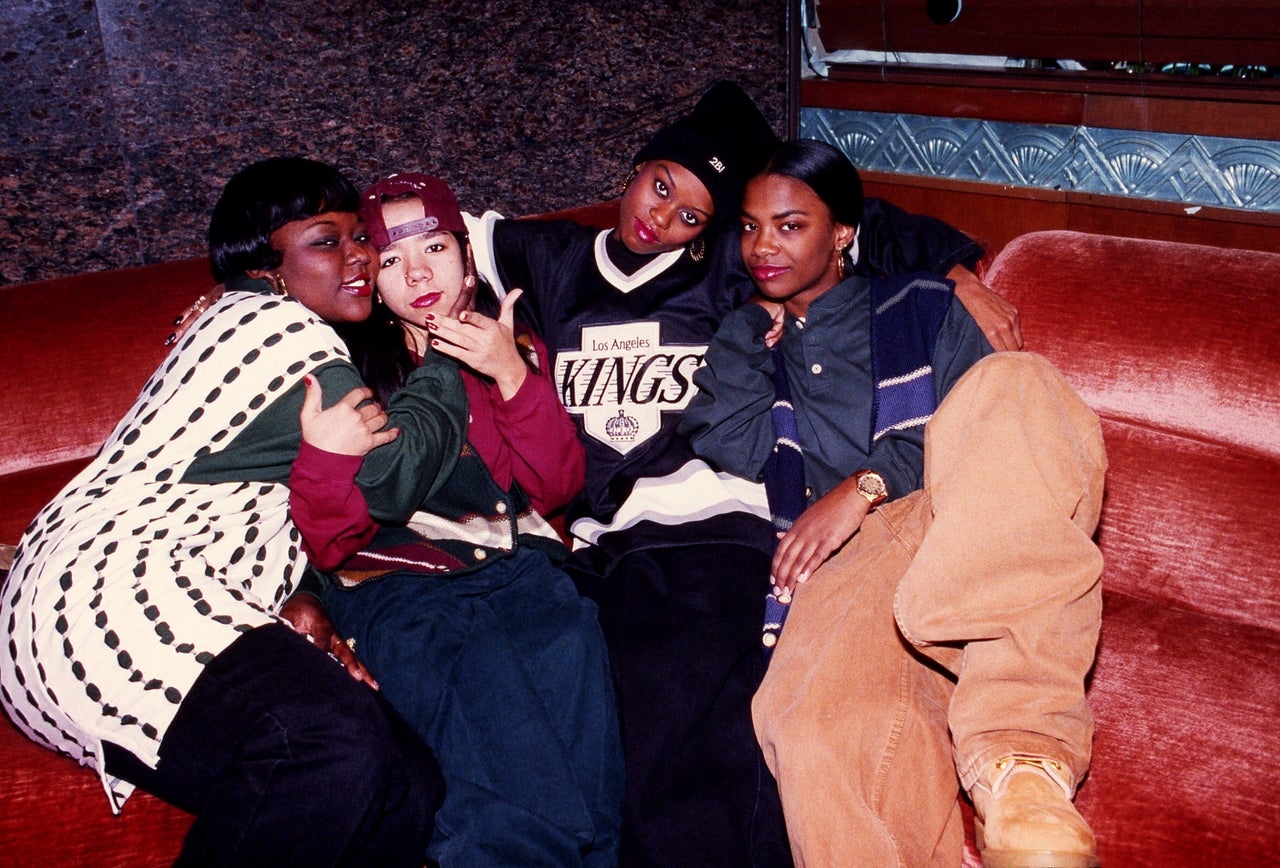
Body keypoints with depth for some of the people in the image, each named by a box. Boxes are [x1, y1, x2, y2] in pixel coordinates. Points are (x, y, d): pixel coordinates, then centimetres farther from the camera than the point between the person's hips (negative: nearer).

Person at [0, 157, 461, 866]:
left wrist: (291, 600, 2)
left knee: (408, 787, -11)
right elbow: (391, 472, -7)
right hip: (112, 602, -10)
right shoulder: (276, 327, -4)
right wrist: (445, 360, 10)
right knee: (340, 747, -36)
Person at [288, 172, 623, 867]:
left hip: (513, 563, 2)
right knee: (479, 671, -34)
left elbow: (557, 485, 8)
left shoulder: (513, 347, 20)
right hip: (395, 579, -2)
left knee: (570, 639, -31)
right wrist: (327, 451, -16)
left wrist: (513, 375, -4)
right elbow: (328, 540, 5)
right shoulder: (348, 363, 11)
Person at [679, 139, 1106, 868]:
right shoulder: (753, 345, 27)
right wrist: (755, 321, 15)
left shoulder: (918, 306, 22)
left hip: (966, 528, 1)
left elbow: (983, 430, 7)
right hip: (848, 559, 0)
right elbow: (735, 449, 6)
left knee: (1016, 383, -35)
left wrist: (866, 483, -7)